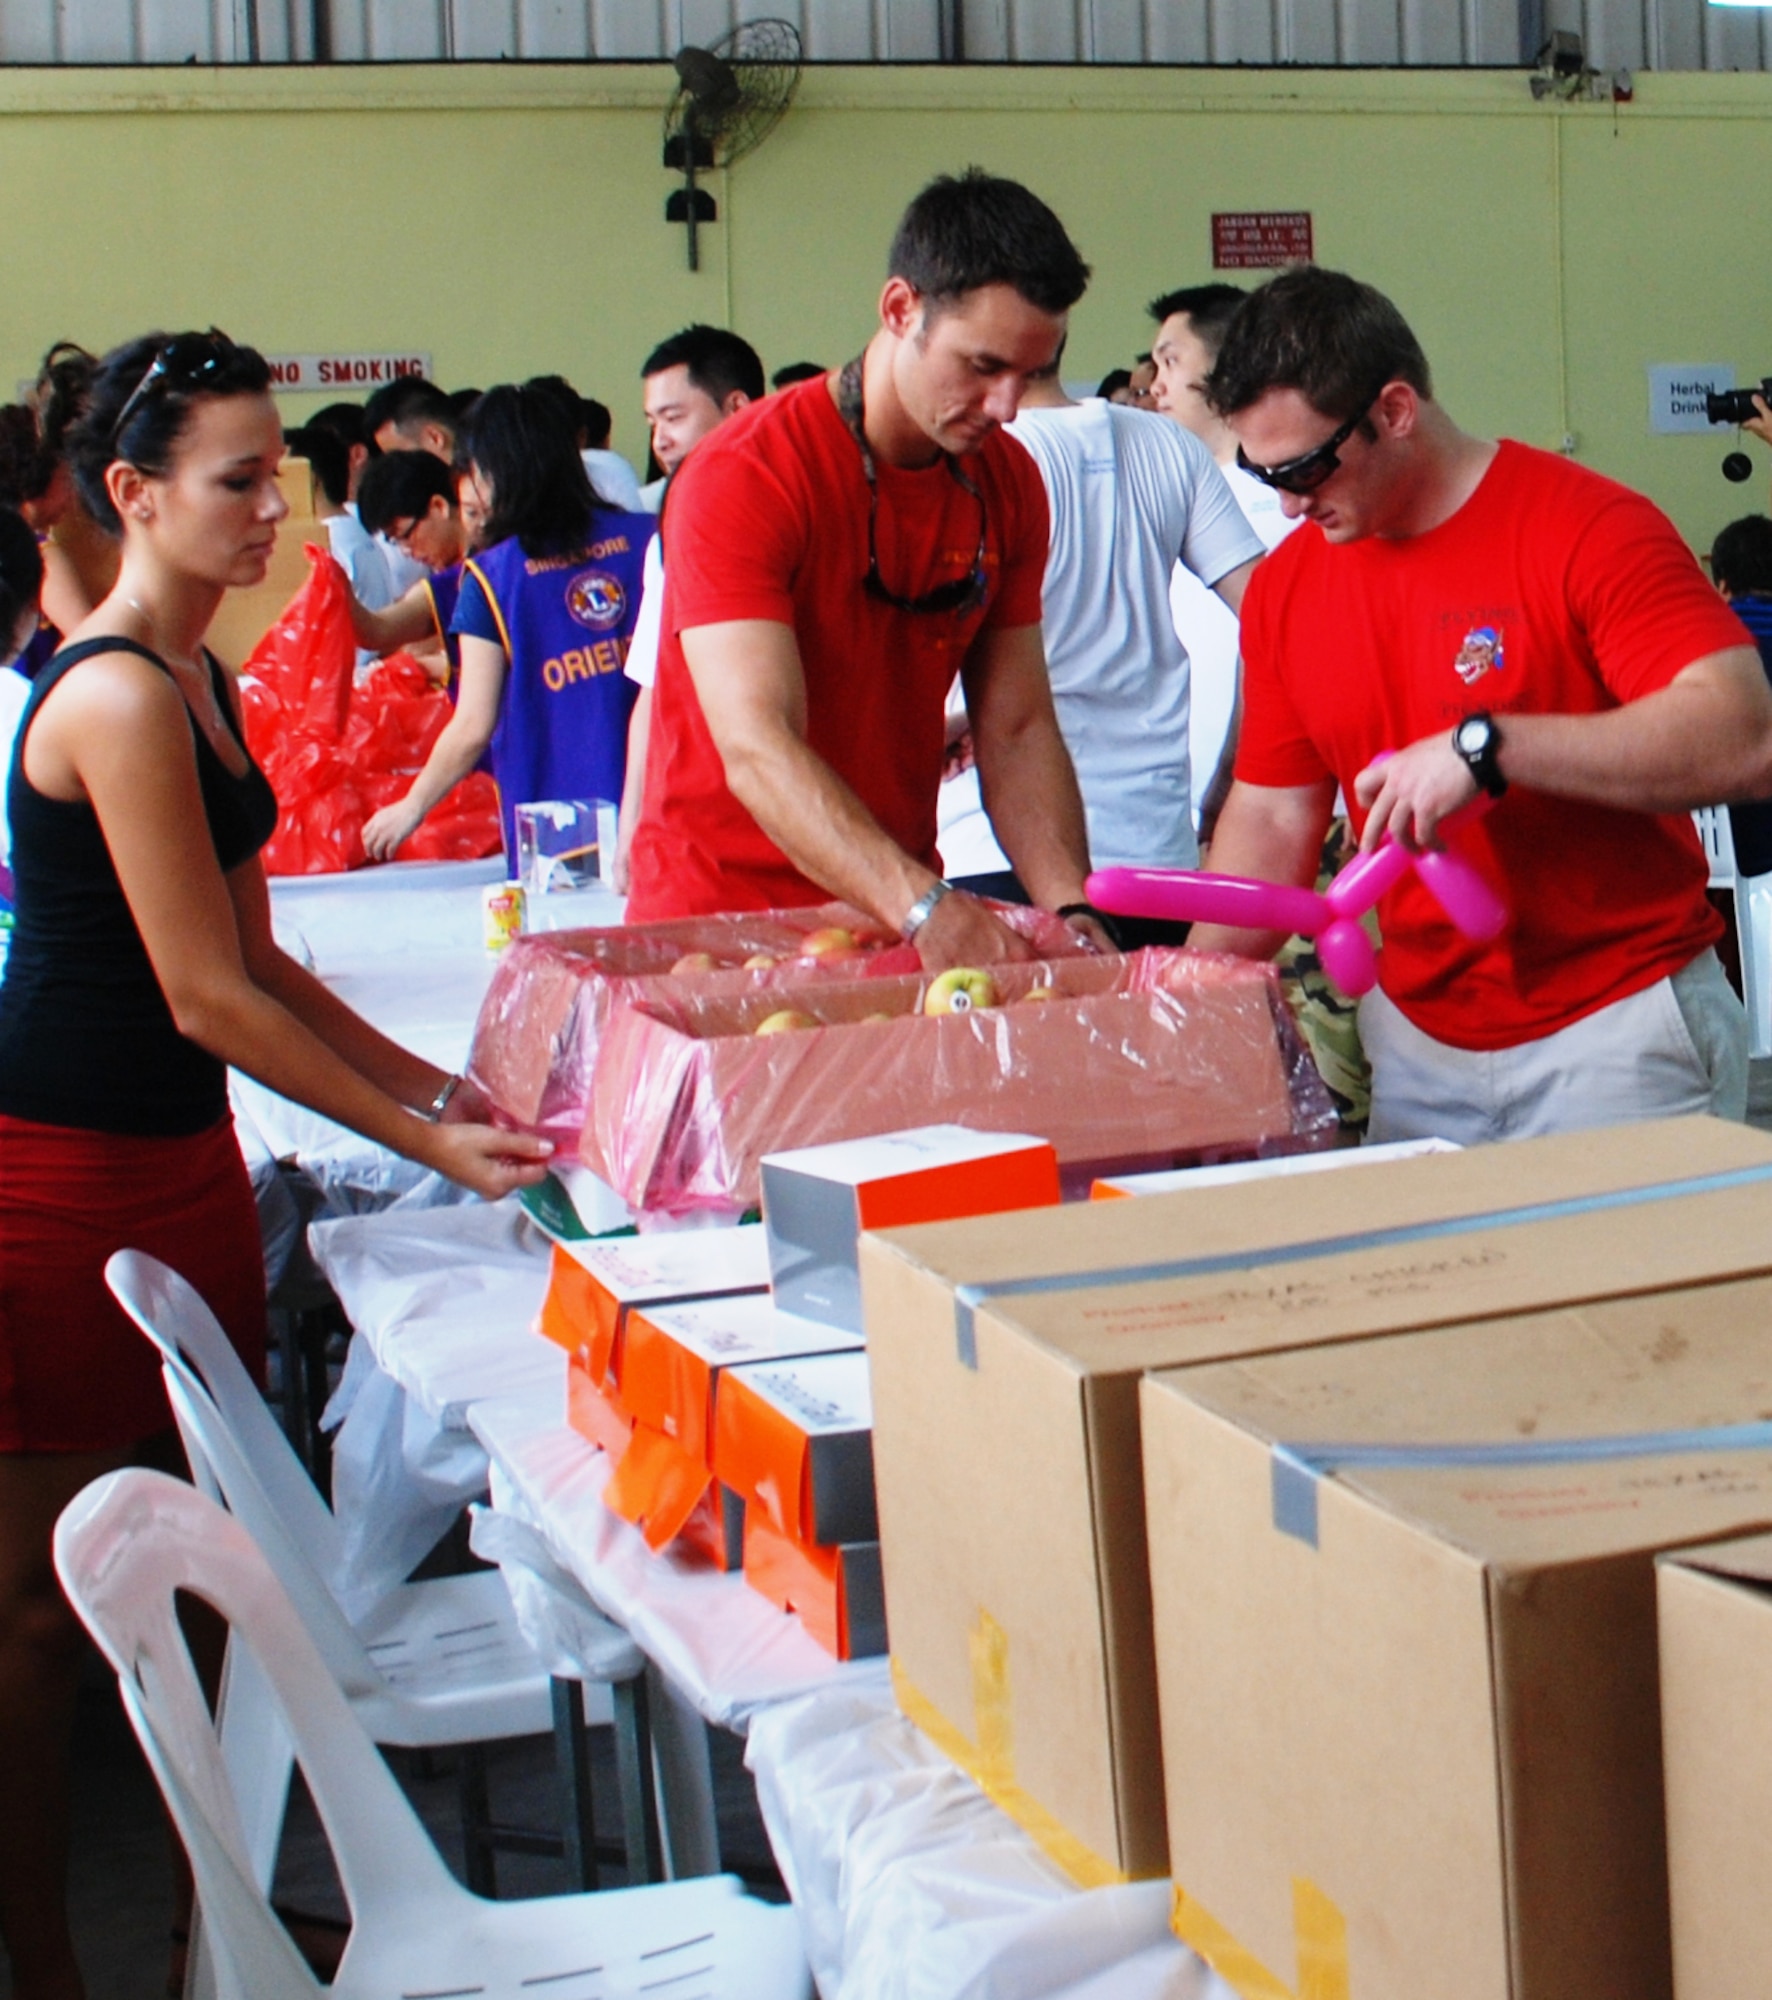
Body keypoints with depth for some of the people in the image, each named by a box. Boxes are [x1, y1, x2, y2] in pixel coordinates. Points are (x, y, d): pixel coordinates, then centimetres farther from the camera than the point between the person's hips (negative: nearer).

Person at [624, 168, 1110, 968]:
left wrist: (1071, 909, -11)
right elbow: (758, 751, -24)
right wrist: (927, 908, -36)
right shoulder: (744, 480, -15)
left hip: (900, 920, 4)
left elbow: (1017, 729, 5)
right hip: (718, 925, -4)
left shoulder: (1008, 484, 6)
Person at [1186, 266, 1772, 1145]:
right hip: (1416, 1047, 5)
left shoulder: (1590, 529, -14)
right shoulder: (1285, 586, 5)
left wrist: (1485, 747, -32)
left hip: (1614, 1038, -5)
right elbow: (1272, 818, 11)